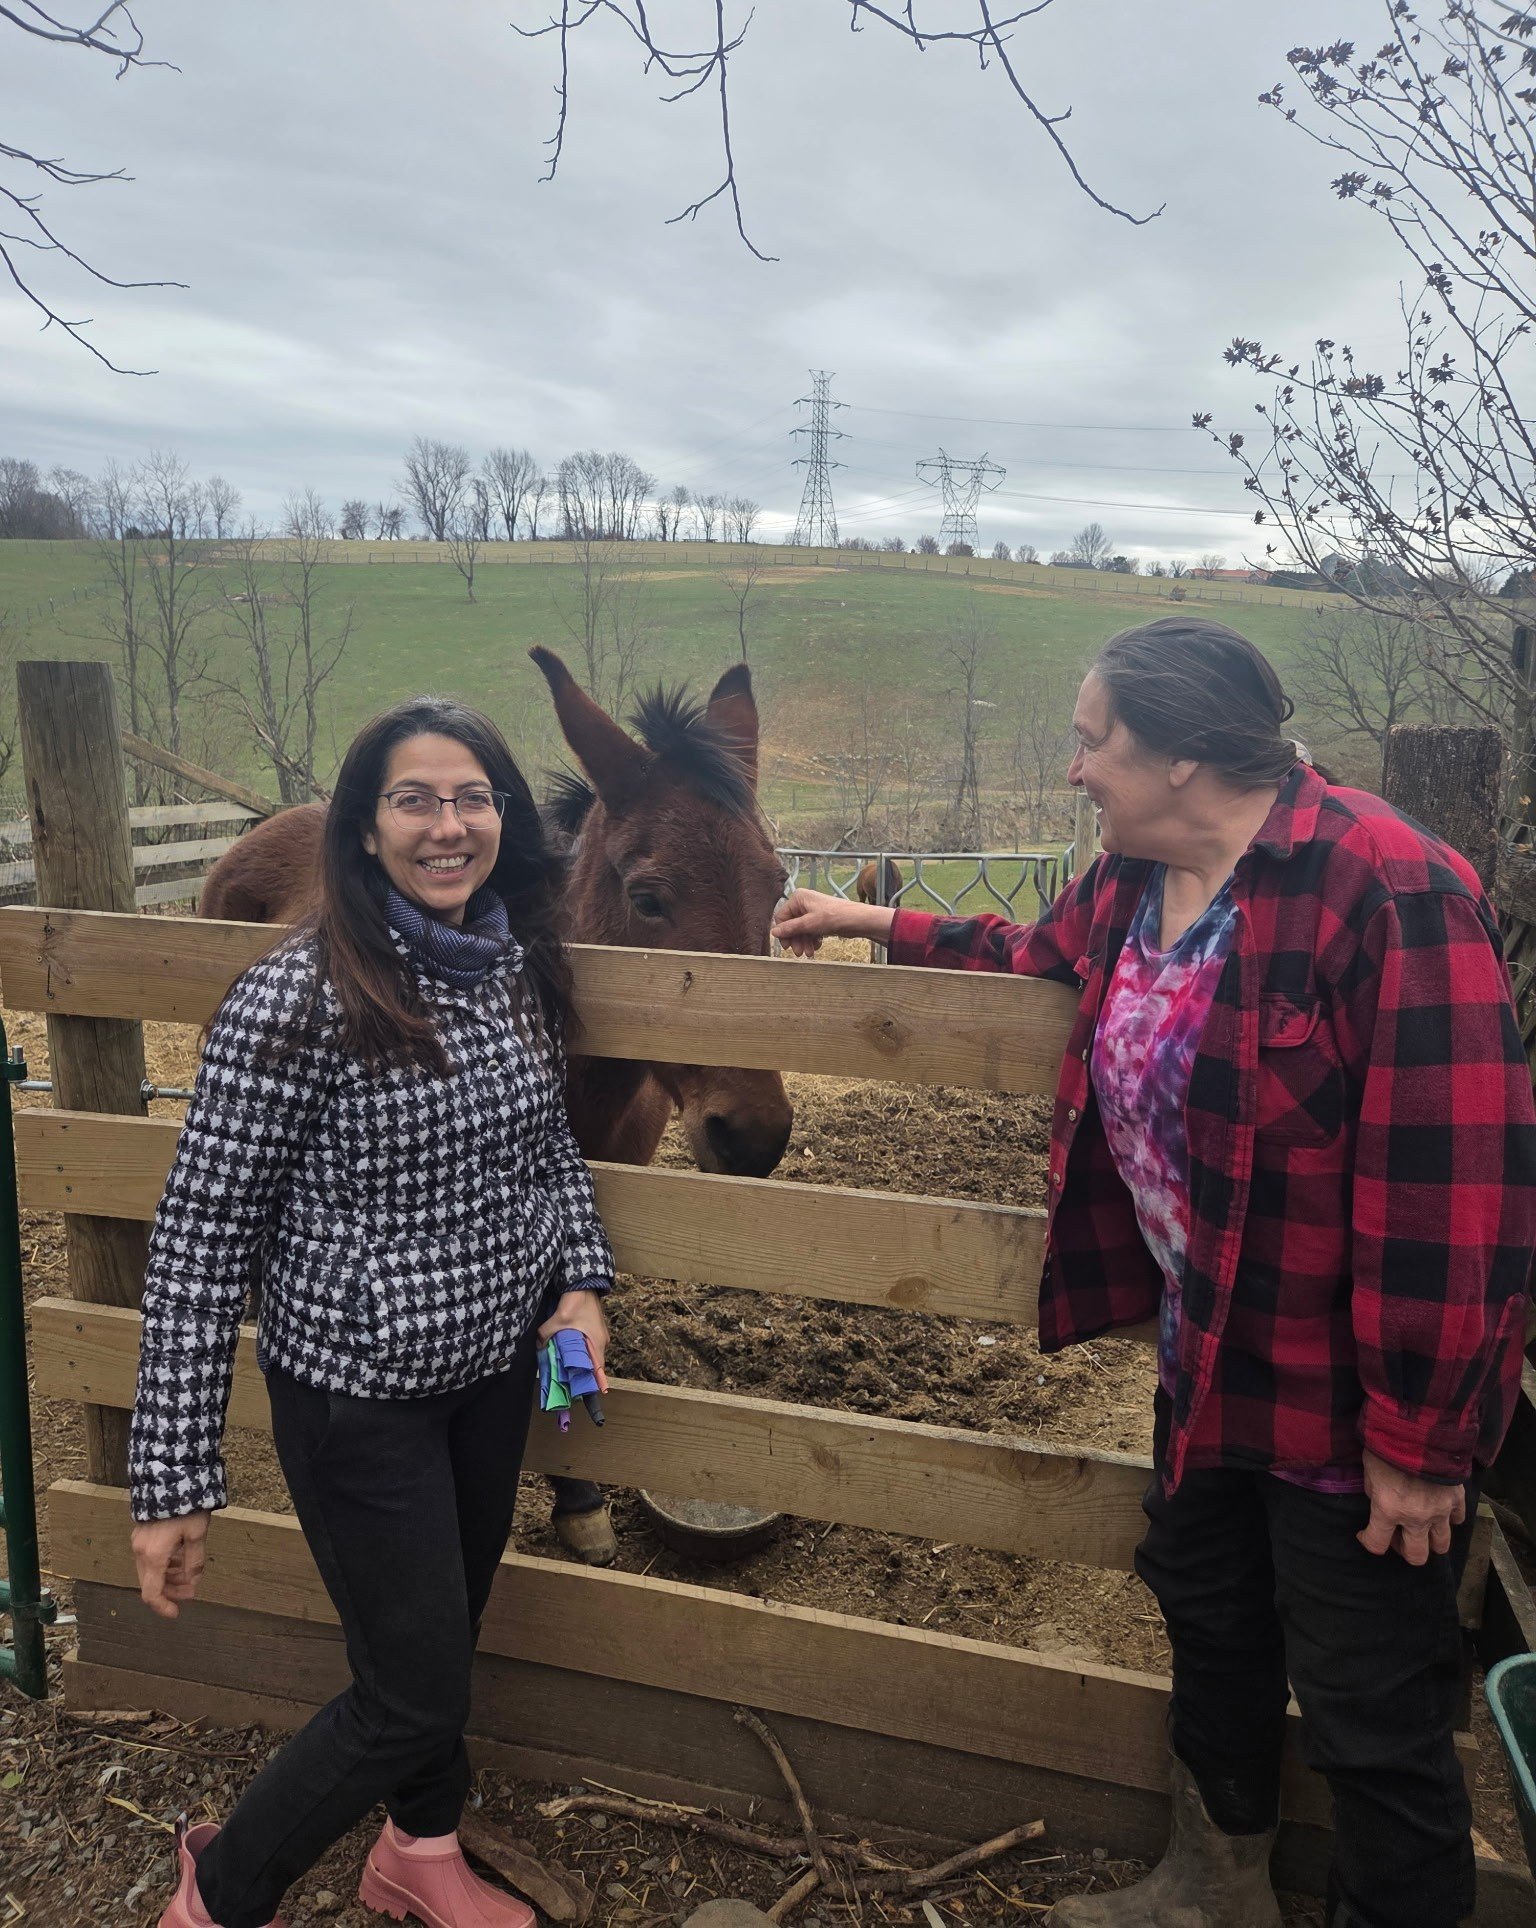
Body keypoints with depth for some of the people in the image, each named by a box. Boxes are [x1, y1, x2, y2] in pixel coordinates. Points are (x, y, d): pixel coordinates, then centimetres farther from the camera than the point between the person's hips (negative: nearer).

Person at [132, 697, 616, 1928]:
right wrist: (173, 1480, -16)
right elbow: (201, 1239, -18)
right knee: (417, 1689, 5)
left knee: (449, 1627, 24)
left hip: (501, 1364, 6)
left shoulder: (521, 965, -4)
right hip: (360, 1392, -6)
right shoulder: (297, 1001, -23)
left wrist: (580, 1281, -2)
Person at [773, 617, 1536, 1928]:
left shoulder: (1386, 891, -28)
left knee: (1371, 1718, 9)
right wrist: (880, 926, 25)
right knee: (1208, 1621, 26)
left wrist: (1419, 1441, -22)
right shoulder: (1133, 881, 0)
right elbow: (1047, 958, 24)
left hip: (1351, 1392, -9)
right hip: (1210, 1349, 9)